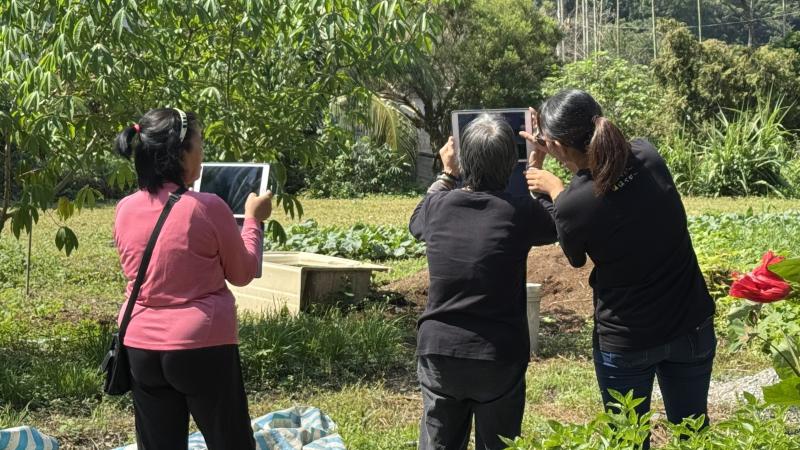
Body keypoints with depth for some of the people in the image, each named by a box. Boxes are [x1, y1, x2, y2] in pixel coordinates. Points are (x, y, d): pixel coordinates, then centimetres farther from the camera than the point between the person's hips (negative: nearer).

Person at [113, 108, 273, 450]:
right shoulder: (208, 208, -15)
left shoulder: (125, 210, 0)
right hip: (202, 348, -5)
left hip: (141, 347, 5)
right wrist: (253, 219, 12)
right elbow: (242, 273, -1)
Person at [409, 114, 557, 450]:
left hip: (438, 351, 2)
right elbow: (553, 229, 12)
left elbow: (416, 223, 21)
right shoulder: (519, 212, -12)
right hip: (499, 359, -2)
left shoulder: (439, 206, -5)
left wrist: (446, 174, 29)